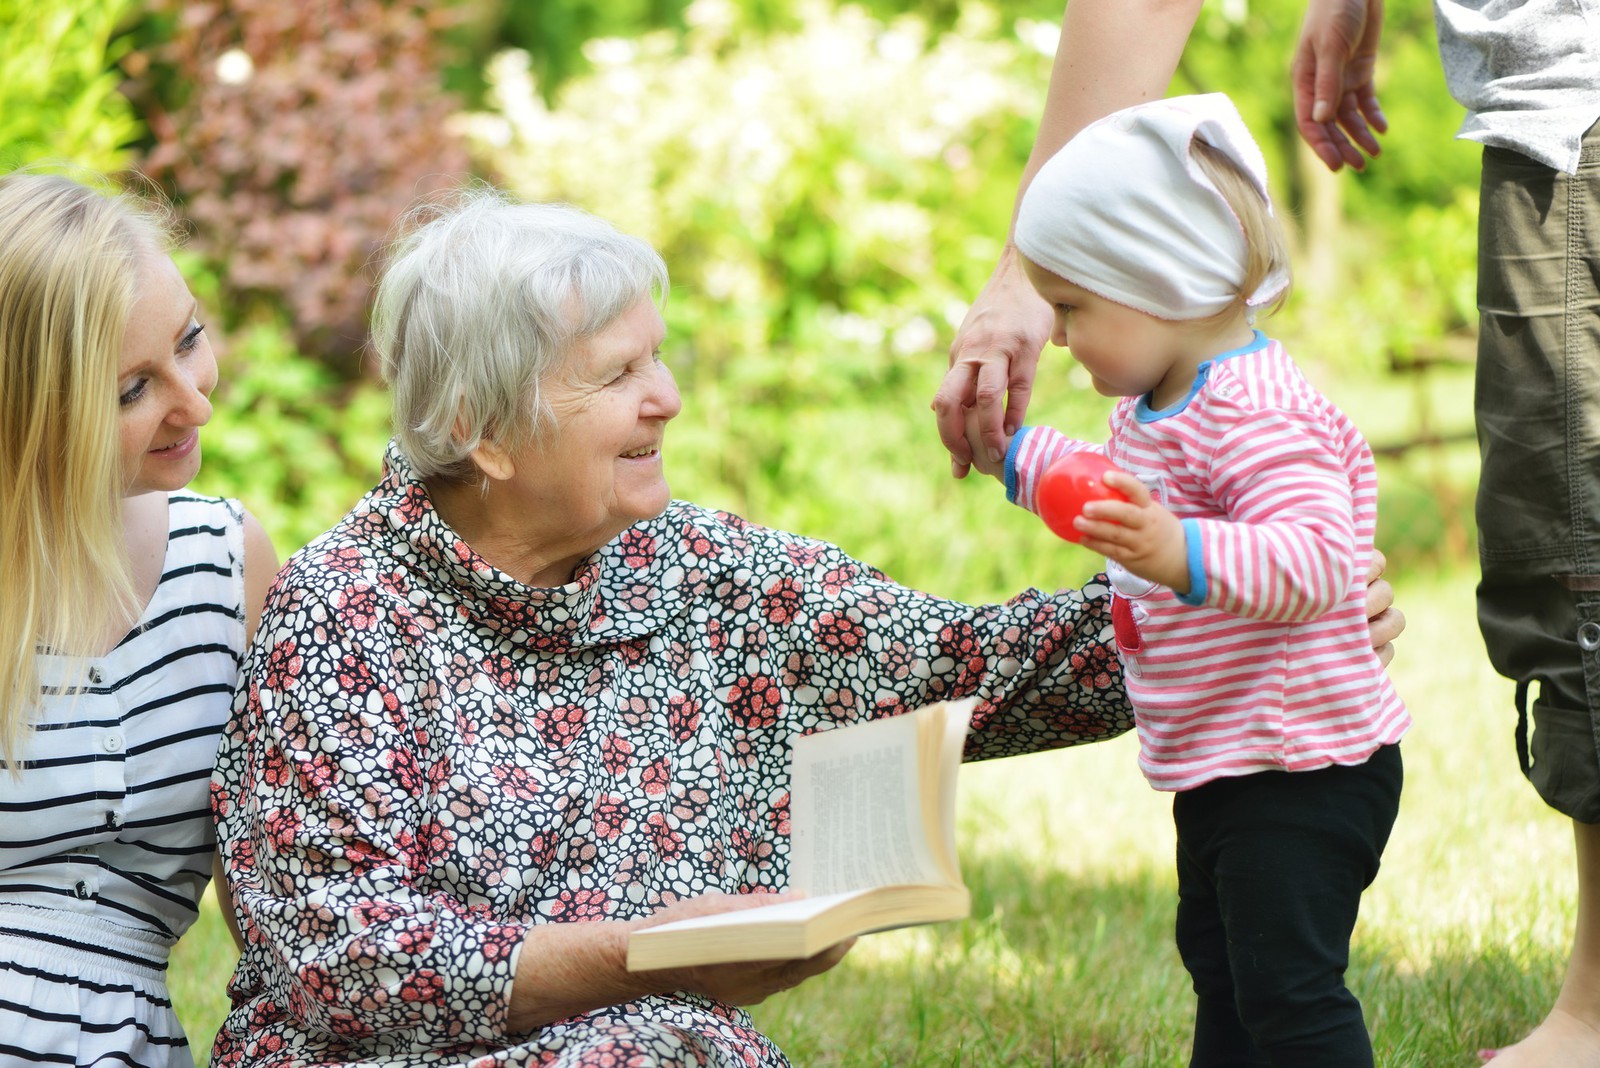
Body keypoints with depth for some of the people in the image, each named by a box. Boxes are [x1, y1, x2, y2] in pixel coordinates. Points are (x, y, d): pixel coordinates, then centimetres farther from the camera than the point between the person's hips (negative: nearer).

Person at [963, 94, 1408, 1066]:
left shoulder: (1258, 414, -24)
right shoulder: (1156, 410, 11)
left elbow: (1318, 559, -37)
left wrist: (1183, 556, -52)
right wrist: (1016, 457, 36)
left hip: (1302, 766, -11)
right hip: (1220, 766, 11)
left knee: (1288, 986, -12)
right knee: (1220, 965, 22)